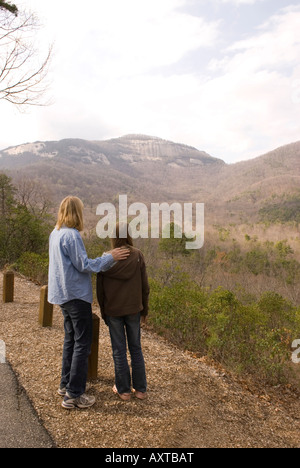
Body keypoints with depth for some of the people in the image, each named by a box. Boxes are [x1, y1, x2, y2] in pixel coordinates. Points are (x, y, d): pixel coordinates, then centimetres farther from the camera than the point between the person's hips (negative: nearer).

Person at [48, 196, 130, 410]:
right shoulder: (71, 235, -20)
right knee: (82, 343, 0)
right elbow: (84, 265, -19)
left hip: (64, 294, 10)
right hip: (76, 295, -10)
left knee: (71, 339, 20)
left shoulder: (56, 234, 10)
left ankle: (66, 384, 31)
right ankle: (74, 394, 7)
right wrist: (110, 258, -12)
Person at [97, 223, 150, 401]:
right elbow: (145, 286, -4)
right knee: (136, 348, 15)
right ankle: (141, 389, 24)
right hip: (133, 309, 1)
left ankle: (124, 390, 23)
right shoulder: (137, 256, -9)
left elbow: (100, 289, -2)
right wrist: (145, 309, 9)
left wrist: (103, 313, 11)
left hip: (113, 311, -1)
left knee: (119, 350, 11)